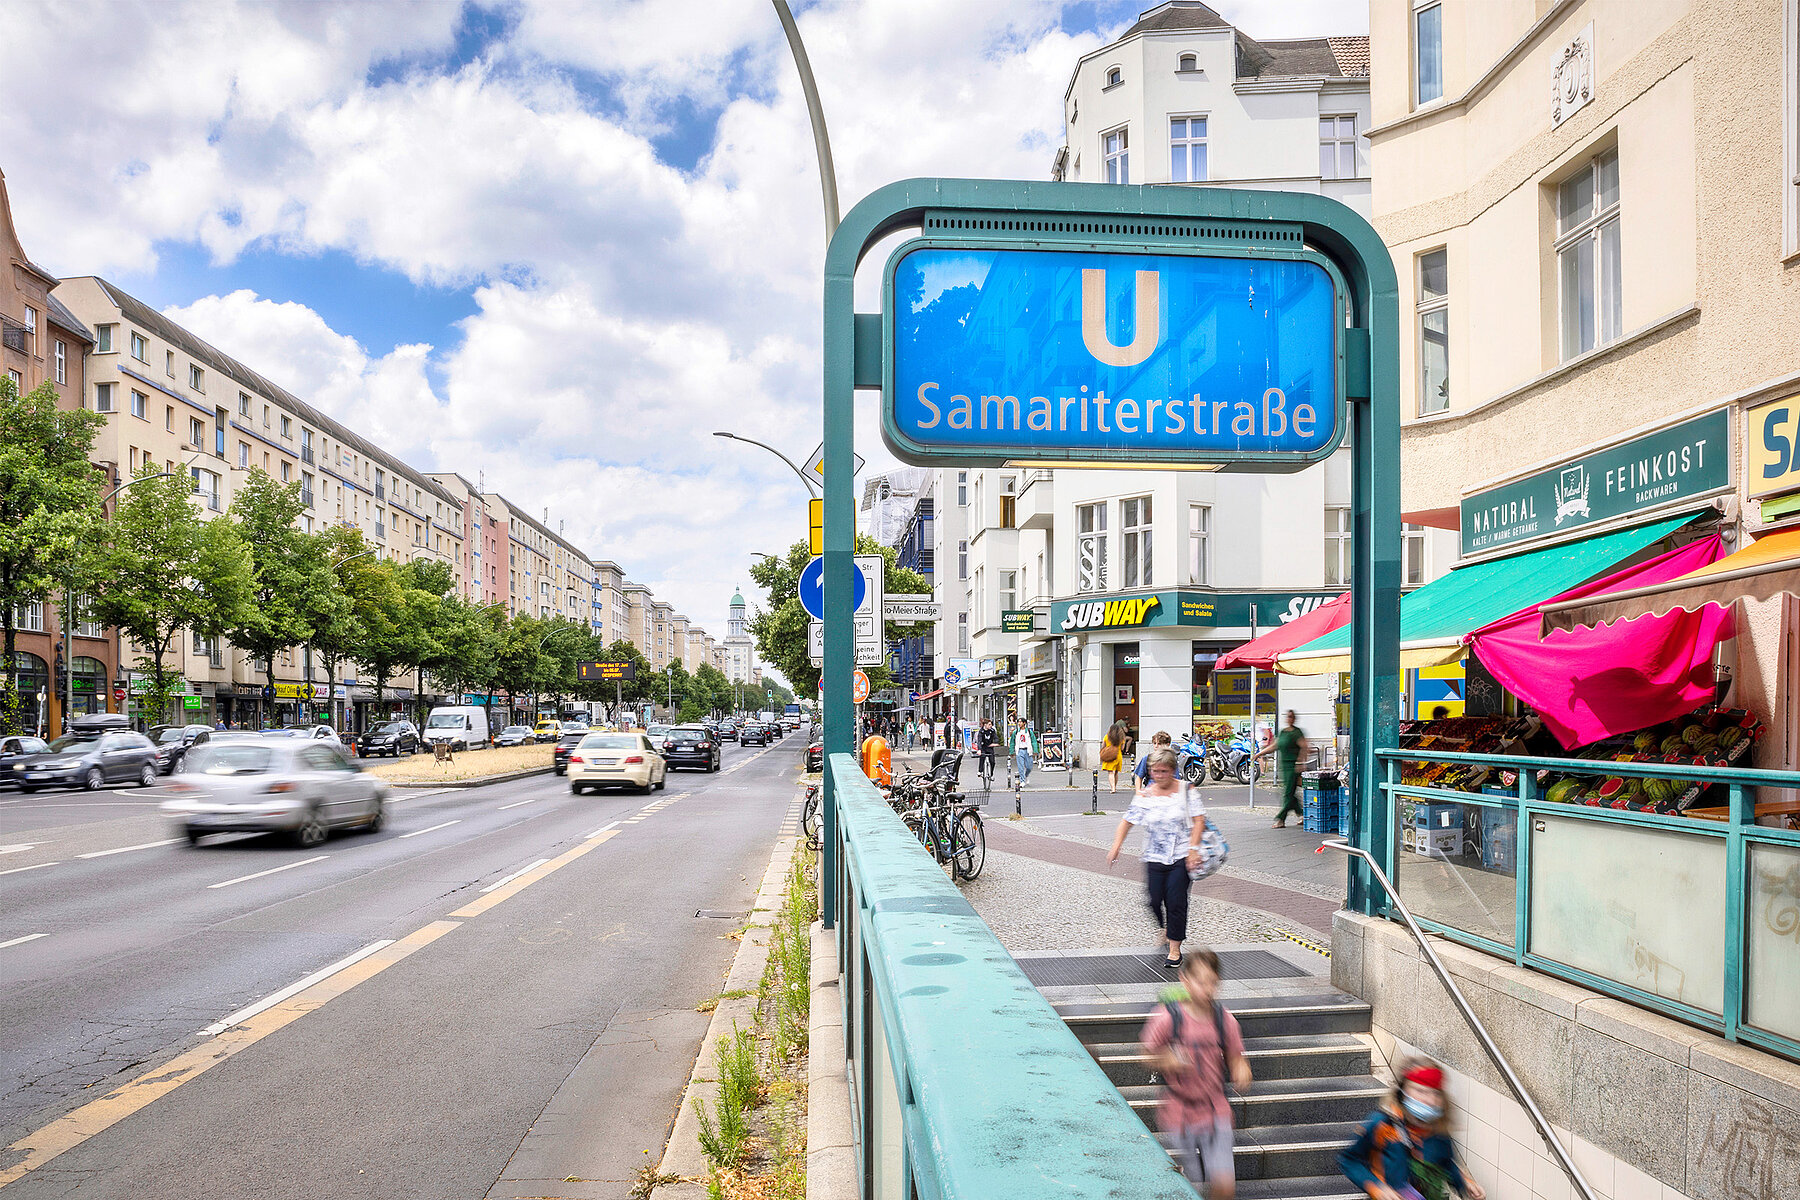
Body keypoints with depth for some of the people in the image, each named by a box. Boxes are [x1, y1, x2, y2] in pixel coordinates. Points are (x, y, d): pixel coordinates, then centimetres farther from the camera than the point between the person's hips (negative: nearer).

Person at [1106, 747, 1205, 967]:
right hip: (1154, 857, 2)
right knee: (1155, 900, 1)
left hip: (1181, 856, -2)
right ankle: (1166, 927, 35)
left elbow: (1198, 819, -5)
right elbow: (1127, 820, 0)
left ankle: (1175, 948, 10)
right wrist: (1116, 847, -12)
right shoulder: (1145, 795, 2)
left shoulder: (1186, 789, -2)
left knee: (1176, 901, -6)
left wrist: (1193, 849, -13)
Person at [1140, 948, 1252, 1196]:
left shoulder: (1224, 1020, -5)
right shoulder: (1167, 1017, -14)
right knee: (1195, 1188, 7)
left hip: (1215, 1112, 2)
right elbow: (1146, 1055, -5)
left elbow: (1235, 1058, 7)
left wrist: (1241, 1072, -15)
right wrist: (1167, 1061, -24)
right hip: (1179, 1115, -2)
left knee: (1225, 1187, -6)